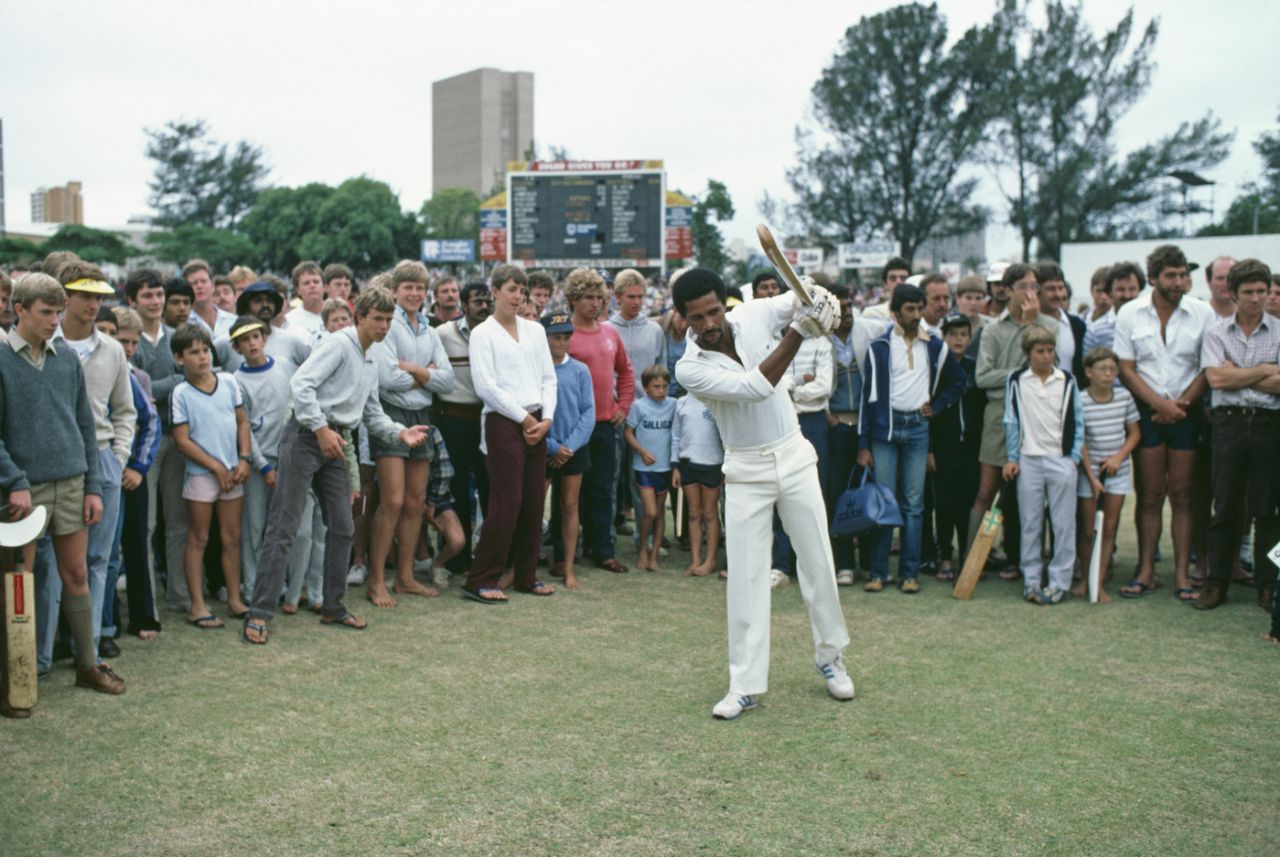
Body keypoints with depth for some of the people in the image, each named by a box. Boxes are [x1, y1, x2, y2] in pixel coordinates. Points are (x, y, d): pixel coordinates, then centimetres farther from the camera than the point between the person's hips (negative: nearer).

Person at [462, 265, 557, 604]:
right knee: (507, 503, -10)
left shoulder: (535, 330, 15)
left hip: (537, 423, 6)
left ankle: (526, 576, 17)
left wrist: (546, 419, -2)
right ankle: (480, 580, -2)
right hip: (503, 423, -6)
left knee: (534, 502, 6)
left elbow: (549, 378, 12)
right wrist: (523, 418, -10)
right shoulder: (483, 333, -1)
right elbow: (486, 387, -9)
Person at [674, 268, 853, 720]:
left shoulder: (755, 314, -6)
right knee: (745, 576, -3)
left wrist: (816, 298, -19)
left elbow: (806, 297, 6)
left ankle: (830, 658, 28)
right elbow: (754, 388, -28)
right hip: (746, 471, -2)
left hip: (795, 457, 3)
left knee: (818, 564, 9)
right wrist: (796, 333, -34)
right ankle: (745, 684, 5)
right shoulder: (690, 368, -16)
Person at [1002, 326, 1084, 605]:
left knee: (1063, 524, 1)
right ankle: (1031, 579, 13)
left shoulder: (1067, 381, 3)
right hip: (1029, 460, 0)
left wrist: (1074, 457, 1)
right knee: (1029, 523, 5)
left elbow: (1078, 422, 7)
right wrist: (1012, 457, 2)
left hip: (1061, 460, 0)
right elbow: (1011, 421, 6)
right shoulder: (1016, 381, 2)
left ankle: (1059, 581, 8)